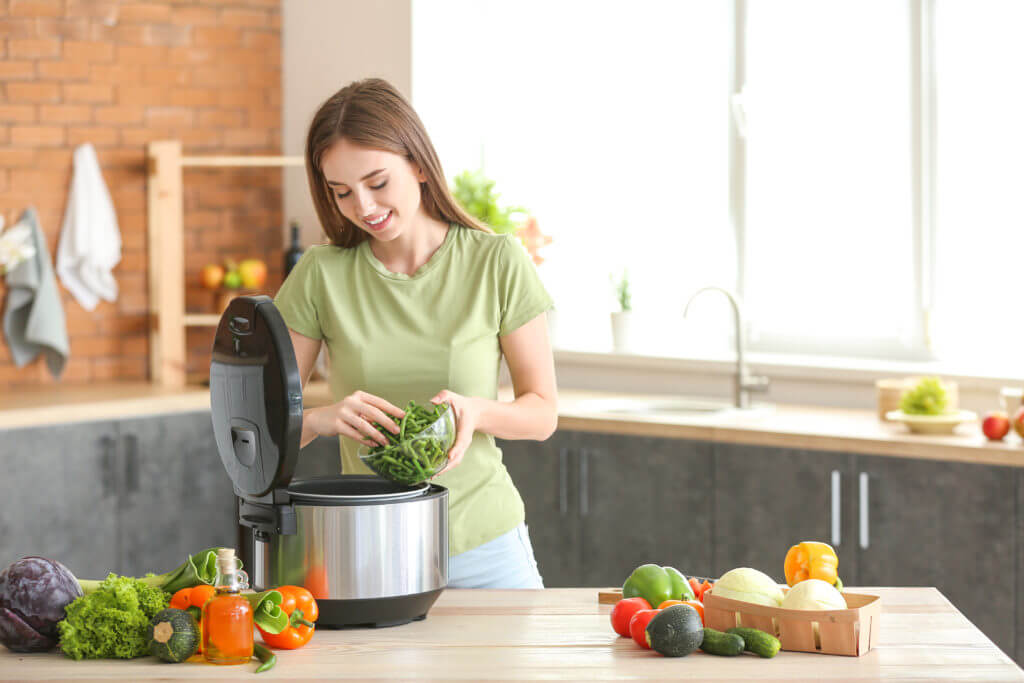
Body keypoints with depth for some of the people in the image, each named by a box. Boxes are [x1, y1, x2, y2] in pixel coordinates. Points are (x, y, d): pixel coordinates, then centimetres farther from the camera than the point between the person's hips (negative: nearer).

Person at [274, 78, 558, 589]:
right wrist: (322, 419, -25)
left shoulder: (497, 262, -7)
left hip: (485, 549, 0)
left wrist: (475, 410, -21)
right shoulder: (321, 276, -4)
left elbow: (542, 412, -1)